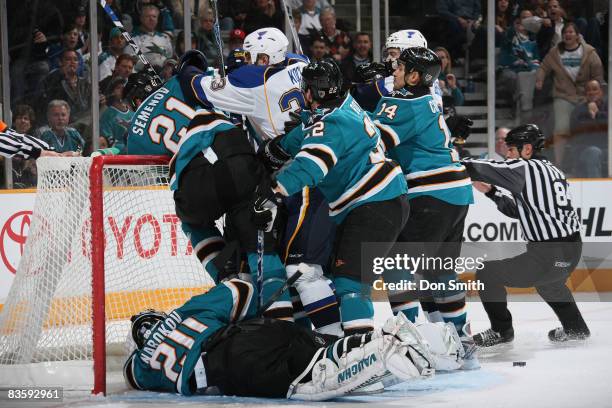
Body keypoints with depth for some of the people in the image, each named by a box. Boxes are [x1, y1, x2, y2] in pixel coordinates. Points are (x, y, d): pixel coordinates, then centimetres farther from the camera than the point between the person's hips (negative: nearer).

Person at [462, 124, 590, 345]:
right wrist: (490, 191, 18)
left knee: (487, 274, 1)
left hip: (547, 256, -9)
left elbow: (481, 168, -18)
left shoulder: (526, 168, -11)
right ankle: (575, 328, 49)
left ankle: (501, 331, 14)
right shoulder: (554, 171, 15)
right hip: (573, 252, 9)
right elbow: (518, 209, 23)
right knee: (547, 283, 39)